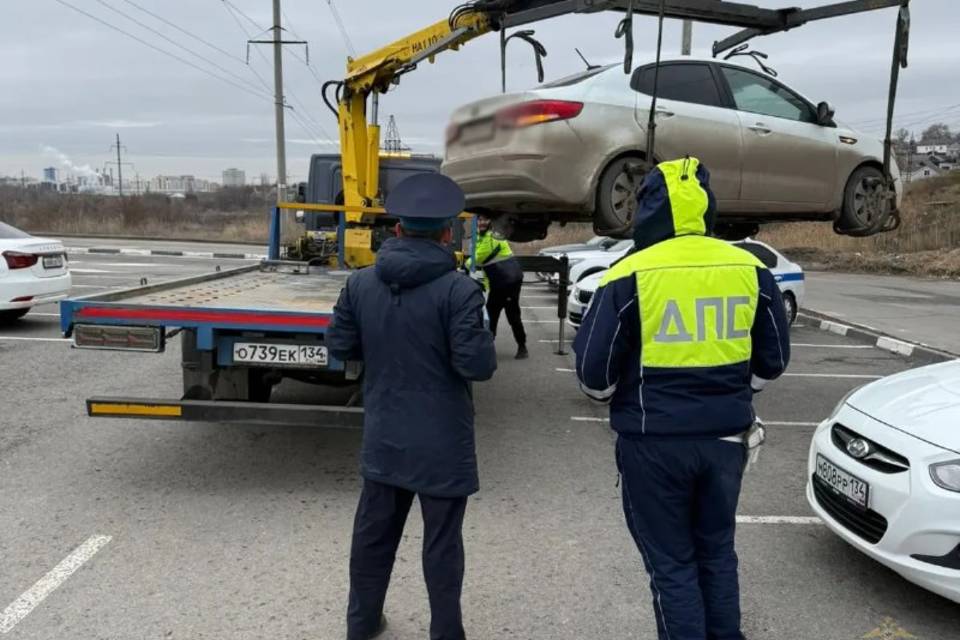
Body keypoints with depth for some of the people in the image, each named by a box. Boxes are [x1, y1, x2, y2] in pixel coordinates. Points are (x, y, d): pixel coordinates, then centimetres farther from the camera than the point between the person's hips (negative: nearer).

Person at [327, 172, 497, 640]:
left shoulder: (361, 283, -2)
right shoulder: (458, 289, -18)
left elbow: (339, 346, 5)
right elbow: (477, 365, -20)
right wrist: (481, 338, 1)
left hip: (383, 436, 5)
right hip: (442, 442, -5)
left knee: (374, 531, 20)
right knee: (442, 542, 10)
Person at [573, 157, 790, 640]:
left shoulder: (630, 275, -13)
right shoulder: (751, 270, -1)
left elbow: (594, 371, -10)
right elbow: (773, 359, 9)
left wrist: (614, 396, 12)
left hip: (654, 442, -4)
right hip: (726, 437, 4)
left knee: (671, 564, 11)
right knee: (717, 552, 23)